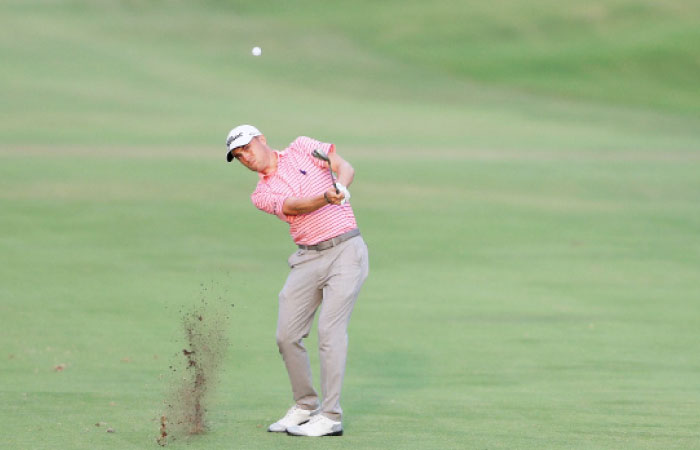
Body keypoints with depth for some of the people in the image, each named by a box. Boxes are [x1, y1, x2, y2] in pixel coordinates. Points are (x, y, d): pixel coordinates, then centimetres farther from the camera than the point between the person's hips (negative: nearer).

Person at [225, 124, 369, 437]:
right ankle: (306, 406, 19)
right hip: (308, 259, 4)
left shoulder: (302, 148, 7)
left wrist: (341, 186, -25)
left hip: (346, 250, -4)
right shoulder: (262, 194, 7)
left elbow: (346, 168, -1)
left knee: (330, 329, -14)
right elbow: (294, 206, -14)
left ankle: (330, 417, -14)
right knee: (287, 335, 0)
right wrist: (326, 198, -34)